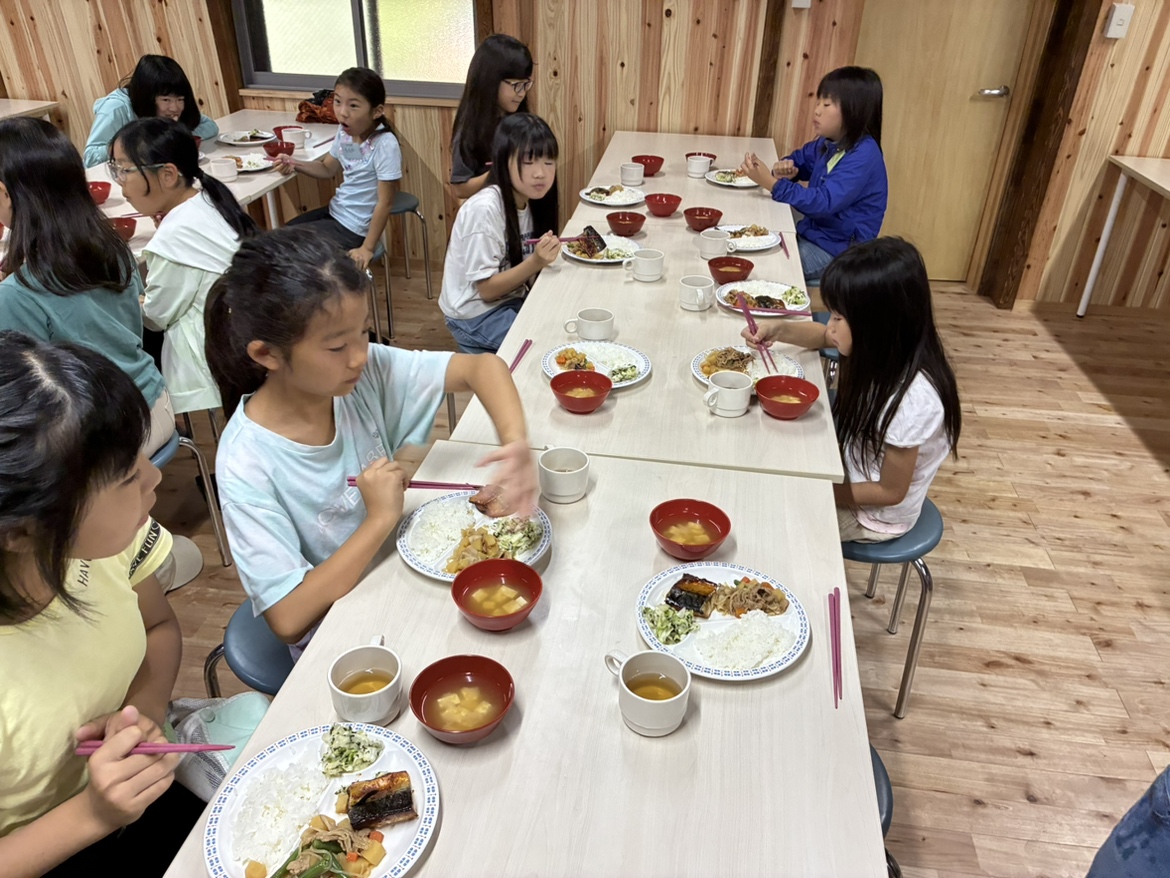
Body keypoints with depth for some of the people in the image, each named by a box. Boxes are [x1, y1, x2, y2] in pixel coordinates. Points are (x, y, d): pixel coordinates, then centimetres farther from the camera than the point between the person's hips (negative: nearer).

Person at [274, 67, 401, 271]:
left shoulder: (385, 145, -27)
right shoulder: (345, 133, -3)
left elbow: (385, 203, -24)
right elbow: (327, 169, 14)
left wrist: (367, 248, -22)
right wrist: (295, 164, -5)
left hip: (352, 229, -8)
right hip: (335, 212, 8)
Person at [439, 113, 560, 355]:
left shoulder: (530, 200, -1)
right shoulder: (484, 209, -24)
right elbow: (487, 289, -20)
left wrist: (546, 256, -14)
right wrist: (535, 263, -32)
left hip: (512, 299, 7)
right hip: (477, 314, -7)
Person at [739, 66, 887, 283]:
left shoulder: (863, 156, -21)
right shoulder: (828, 144, 5)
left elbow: (824, 201, -30)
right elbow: (799, 159, 22)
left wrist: (773, 183, -36)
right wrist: (785, 168, -4)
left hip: (838, 250, -8)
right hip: (811, 233, 8)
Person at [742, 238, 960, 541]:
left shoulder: (909, 397, -36)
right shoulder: (885, 346, -15)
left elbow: (890, 491, -24)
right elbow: (825, 337, 7)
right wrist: (779, 329, -11)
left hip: (873, 514, -7)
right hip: (853, 471, 7)